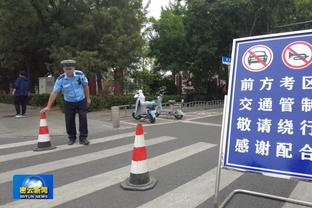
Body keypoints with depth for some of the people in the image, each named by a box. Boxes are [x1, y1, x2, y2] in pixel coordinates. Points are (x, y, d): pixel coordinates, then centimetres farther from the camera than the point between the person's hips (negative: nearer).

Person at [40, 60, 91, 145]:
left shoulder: (80, 74, -15)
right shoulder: (60, 79, -16)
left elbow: (86, 86, -1)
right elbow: (54, 92, -18)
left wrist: (88, 98, 3)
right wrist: (48, 106, -21)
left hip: (81, 101, 0)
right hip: (69, 102, 0)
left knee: (83, 119, -5)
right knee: (69, 121, 3)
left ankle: (83, 138, 6)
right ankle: (72, 138, 21)